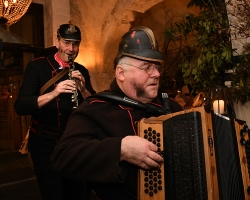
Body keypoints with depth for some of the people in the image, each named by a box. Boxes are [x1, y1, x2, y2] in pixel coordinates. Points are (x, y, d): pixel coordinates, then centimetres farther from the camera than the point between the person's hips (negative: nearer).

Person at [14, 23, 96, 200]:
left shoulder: (82, 71, 3)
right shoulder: (37, 66, -7)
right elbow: (20, 107, -17)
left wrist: (83, 89, -19)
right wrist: (53, 93, -32)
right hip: (45, 143, -3)